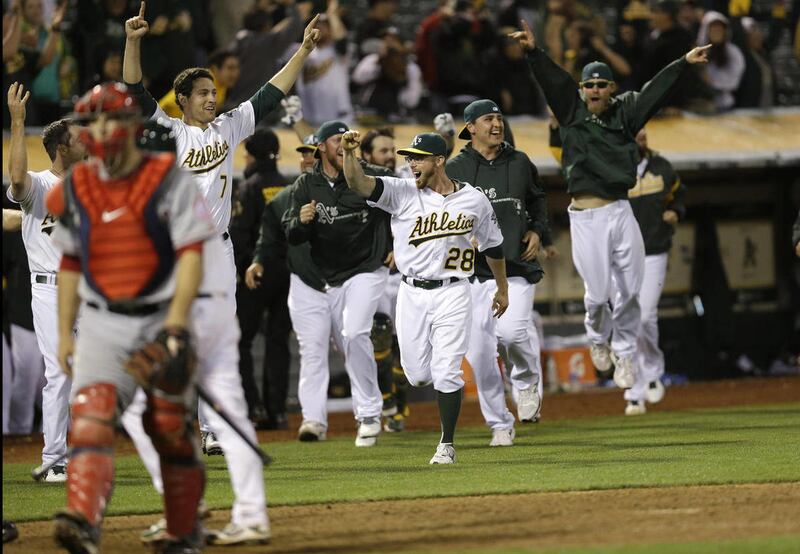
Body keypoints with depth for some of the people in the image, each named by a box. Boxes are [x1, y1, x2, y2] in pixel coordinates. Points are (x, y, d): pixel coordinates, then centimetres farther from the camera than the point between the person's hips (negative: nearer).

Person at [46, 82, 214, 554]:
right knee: (92, 413, -18)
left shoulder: (168, 180, -5)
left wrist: (177, 320, -21)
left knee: (169, 427, 3)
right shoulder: (76, 189, 8)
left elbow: (191, 253, -10)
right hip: (102, 325, 2)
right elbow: (70, 265, 16)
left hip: (161, 319, -2)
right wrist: (64, 335, 12)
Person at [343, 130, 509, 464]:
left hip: (452, 294, -2)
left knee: (445, 372, -8)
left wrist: (502, 289, 21)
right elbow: (358, 184, -19)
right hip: (412, 293, 2)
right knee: (417, 374, 4)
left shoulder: (474, 200, -1)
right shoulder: (403, 193, -4)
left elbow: (493, 245, 13)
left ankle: (447, 445, 4)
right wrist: (349, 152, -37)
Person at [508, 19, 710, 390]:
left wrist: (685, 63, -5)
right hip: (585, 217, -2)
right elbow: (554, 81, -9)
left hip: (621, 212, 2)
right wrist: (534, 52, -23)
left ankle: (625, 352, 20)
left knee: (630, 289, 3)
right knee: (597, 293, -1)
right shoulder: (572, 112, 4)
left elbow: (656, 91, 4)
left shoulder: (625, 113, 9)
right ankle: (598, 339, 29)